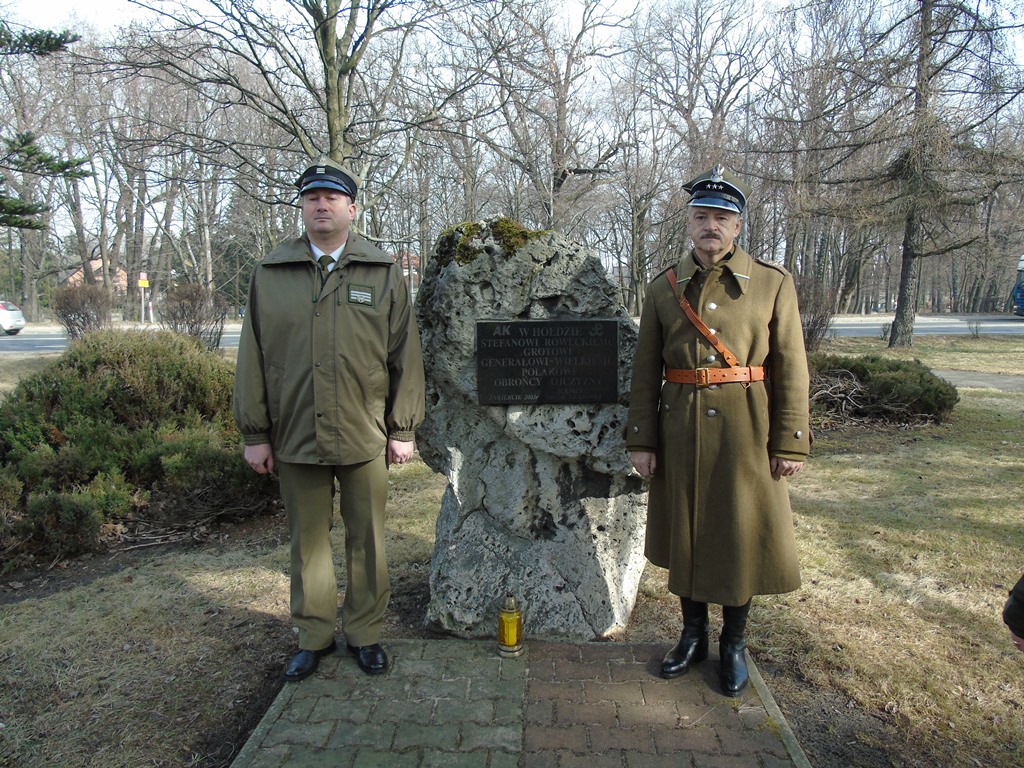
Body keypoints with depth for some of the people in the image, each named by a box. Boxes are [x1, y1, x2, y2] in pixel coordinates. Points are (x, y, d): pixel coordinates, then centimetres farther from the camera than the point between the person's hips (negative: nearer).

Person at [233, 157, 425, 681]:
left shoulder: (383, 273, 4)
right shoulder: (270, 274, 6)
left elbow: (404, 356, 3)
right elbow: (252, 358, 6)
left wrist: (403, 428, 0)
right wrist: (255, 433, 3)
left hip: (365, 438, -1)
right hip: (295, 436, 1)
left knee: (366, 539, 10)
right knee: (307, 540, 12)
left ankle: (365, 633, 27)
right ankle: (314, 637, 29)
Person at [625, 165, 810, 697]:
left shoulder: (774, 283, 0)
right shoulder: (663, 287, 4)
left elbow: (790, 370, -1)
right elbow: (646, 371, 3)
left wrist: (789, 443, -5)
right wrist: (641, 440, 0)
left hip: (746, 429, -1)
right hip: (681, 428, 2)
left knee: (742, 534, 7)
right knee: (683, 532, 11)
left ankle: (734, 643, 28)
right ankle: (693, 636, 31)